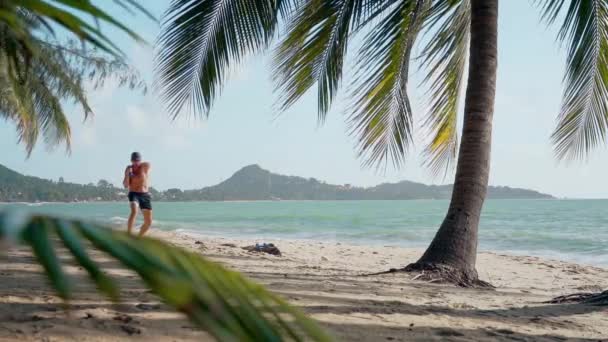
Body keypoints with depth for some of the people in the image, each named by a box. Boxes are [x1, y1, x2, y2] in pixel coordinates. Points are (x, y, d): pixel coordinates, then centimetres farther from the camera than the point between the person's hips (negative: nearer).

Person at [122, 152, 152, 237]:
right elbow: (126, 185, -3)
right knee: (134, 211, -33)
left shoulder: (146, 165, -2)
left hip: (145, 195, 2)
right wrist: (127, 174, -17)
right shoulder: (129, 168, 1)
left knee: (148, 222, 3)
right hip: (134, 194, -2)